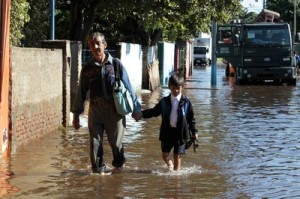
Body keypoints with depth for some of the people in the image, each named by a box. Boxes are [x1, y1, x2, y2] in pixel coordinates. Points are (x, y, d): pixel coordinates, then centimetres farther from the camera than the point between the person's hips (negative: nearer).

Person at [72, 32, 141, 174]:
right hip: (95, 110, 2)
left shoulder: (116, 64, 1)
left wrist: (135, 109, 5)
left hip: (114, 110, -2)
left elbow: (127, 87, 4)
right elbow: (81, 92, 11)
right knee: (95, 142, 1)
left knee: (116, 141, 7)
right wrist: (76, 115, 11)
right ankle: (99, 169, 13)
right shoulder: (87, 68, 6)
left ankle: (119, 165, 30)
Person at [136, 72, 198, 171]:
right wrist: (142, 114, -1)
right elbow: (154, 111, 11)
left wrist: (194, 132, 0)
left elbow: (191, 118, 1)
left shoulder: (186, 102, -4)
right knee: (164, 154, 7)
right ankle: (170, 166, 37)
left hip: (180, 132, -2)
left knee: (177, 155, 3)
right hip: (167, 132, 3)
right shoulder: (164, 101, 2)